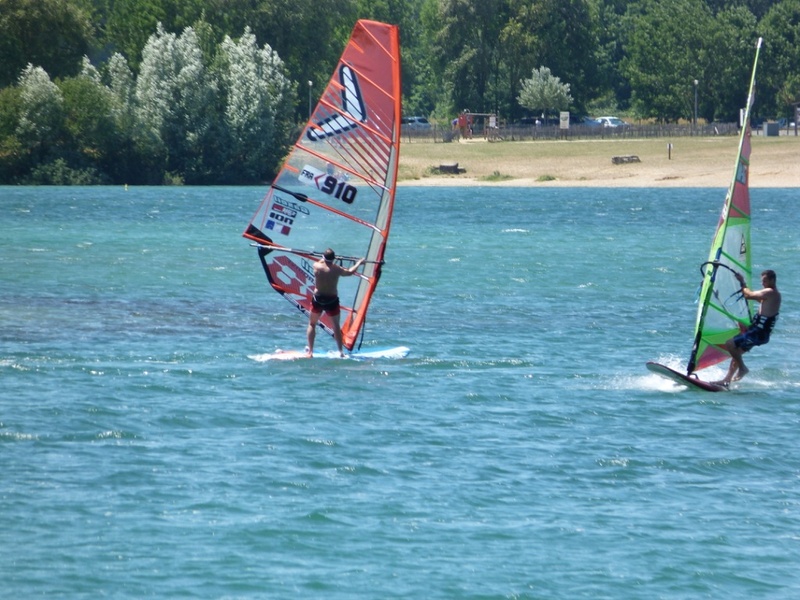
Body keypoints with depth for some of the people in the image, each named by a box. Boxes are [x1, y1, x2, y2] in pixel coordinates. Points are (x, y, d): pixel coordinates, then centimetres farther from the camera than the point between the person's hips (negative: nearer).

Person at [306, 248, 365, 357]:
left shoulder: (317, 266, -11)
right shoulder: (337, 269, -9)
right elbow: (349, 272, 10)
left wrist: (325, 258, 35)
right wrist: (359, 263, 27)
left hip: (318, 299, 0)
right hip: (332, 300, 0)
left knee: (312, 324, 14)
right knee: (336, 326, 14)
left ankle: (310, 351, 6)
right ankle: (341, 351, 14)